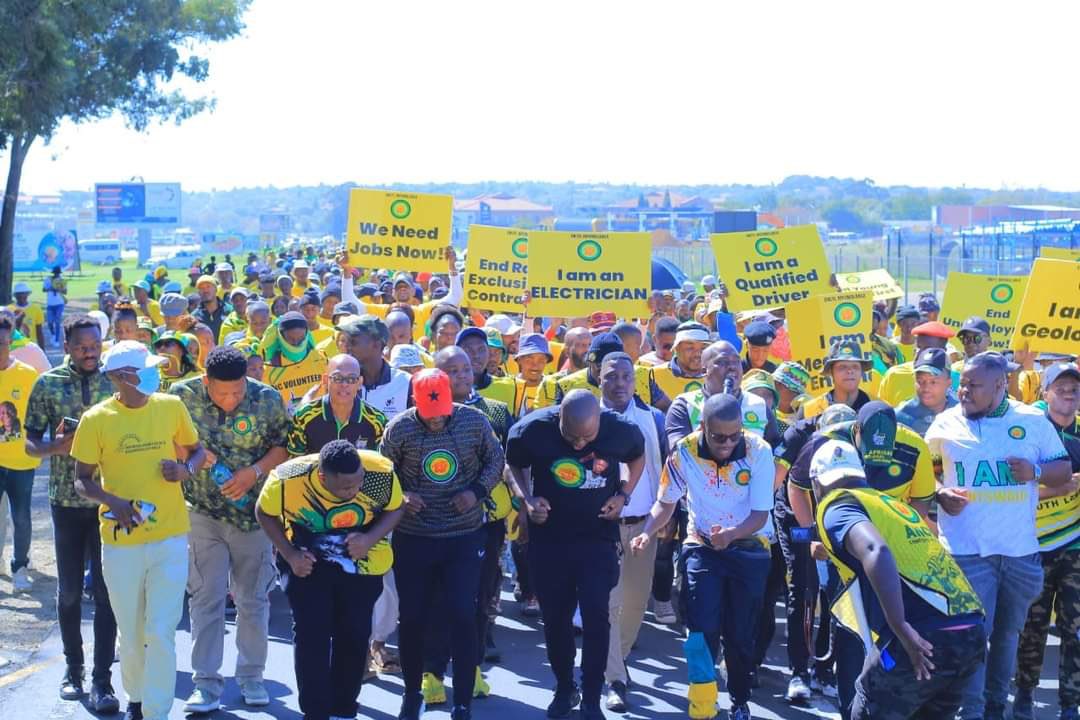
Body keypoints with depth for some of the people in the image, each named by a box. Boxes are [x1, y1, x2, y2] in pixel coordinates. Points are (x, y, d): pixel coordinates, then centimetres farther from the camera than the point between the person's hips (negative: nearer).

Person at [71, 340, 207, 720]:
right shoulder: (97, 419, -7)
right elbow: (82, 480, 0)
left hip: (170, 537, 1)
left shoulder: (172, 406, -1)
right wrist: (112, 501, -19)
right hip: (121, 541, 0)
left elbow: (196, 450, 13)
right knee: (131, 634, 12)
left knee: (161, 633, -4)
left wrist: (186, 468, -9)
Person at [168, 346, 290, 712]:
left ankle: (251, 676, 25)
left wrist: (254, 472, -19)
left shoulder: (268, 400, -12)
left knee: (253, 597, 11)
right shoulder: (183, 395, -11)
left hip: (253, 510, 1)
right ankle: (206, 682, 7)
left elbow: (283, 446, -4)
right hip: (203, 511, 0)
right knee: (206, 597, 0)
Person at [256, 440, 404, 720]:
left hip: (363, 563, 1)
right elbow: (265, 513, -8)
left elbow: (395, 509, -8)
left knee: (354, 635, 6)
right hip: (308, 562, -1)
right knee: (310, 634, -7)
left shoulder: (381, 472, -29)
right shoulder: (286, 481, -30)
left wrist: (371, 538, -25)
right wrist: (289, 554, -18)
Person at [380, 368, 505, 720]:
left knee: (462, 617, -5)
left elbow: (495, 460, 5)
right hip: (412, 538, 1)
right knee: (412, 618, 10)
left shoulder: (475, 421, -8)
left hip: (465, 536, -1)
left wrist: (477, 490, -11)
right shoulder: (398, 428, -9)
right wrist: (401, 495, -17)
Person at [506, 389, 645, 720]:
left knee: (596, 615, -9)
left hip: (598, 536, -1)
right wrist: (527, 498, -15)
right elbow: (514, 465, 2)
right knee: (555, 617, 10)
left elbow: (638, 456, 7)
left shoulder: (620, 430, -18)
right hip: (548, 538, 1)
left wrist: (623, 494, -7)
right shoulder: (532, 430, -20)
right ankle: (564, 689, 31)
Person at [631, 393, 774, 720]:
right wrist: (647, 532, -21)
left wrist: (732, 533, -40)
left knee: (740, 634, 8)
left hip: (748, 549, 0)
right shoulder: (684, 452, -17)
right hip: (702, 547, 0)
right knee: (703, 630, -14)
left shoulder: (759, 451, -21)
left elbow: (761, 514, -20)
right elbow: (666, 502, -2)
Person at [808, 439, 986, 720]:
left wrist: (901, 630, -19)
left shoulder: (835, 505, 4)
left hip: (923, 641, -7)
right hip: (972, 634, 7)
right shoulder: (894, 503, 27)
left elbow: (876, 552, -16)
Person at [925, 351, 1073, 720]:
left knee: (1008, 633, 15)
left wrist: (1035, 472, -13)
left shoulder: (1033, 420, 2)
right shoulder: (946, 423, 0)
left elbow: (1064, 470, 8)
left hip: (1020, 550, 2)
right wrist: (939, 495, -8)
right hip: (967, 551, -2)